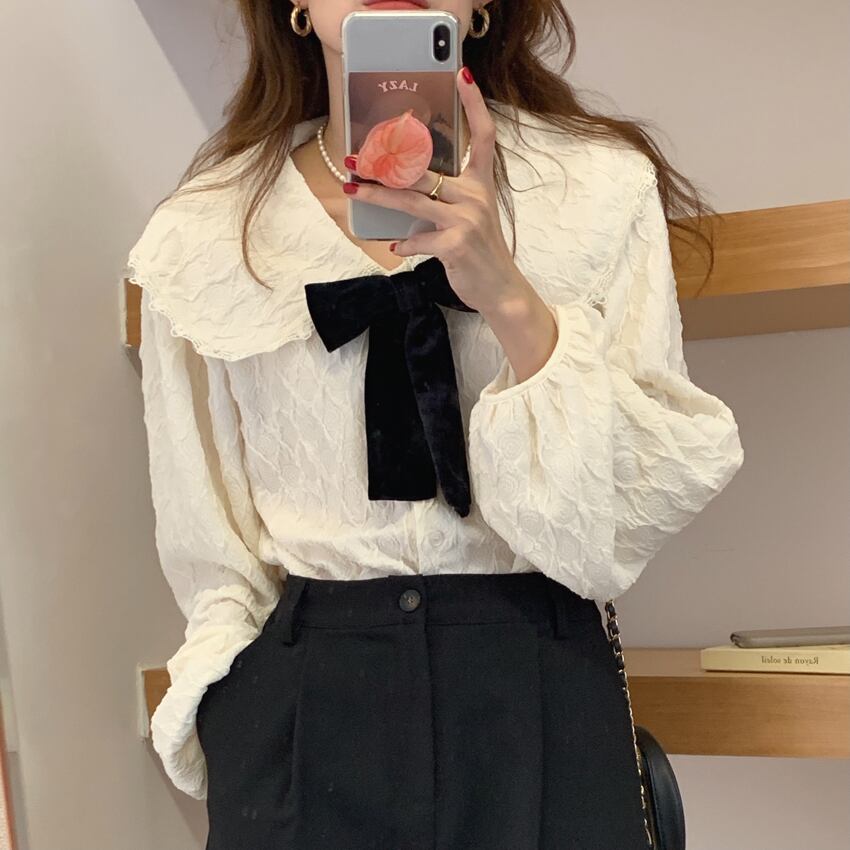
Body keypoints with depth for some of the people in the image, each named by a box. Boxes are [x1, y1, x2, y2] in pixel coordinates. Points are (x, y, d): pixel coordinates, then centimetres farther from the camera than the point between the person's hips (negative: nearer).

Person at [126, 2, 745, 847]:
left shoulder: (603, 187, -7)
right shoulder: (201, 233, -3)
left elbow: (622, 522, -11)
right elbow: (209, 555, 3)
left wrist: (511, 299, -22)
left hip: (544, 699, 0)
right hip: (297, 706, 1)